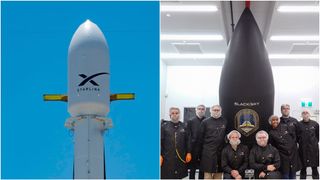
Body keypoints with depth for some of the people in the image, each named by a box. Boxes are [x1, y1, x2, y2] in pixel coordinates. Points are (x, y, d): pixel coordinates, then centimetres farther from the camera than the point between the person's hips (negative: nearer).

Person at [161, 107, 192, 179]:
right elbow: (160, 141, -1)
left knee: (179, 176, 7)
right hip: (167, 157, -2)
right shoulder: (164, 126, 3)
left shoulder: (183, 126, 9)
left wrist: (188, 153, 0)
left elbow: (188, 141, 8)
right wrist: (160, 155, -7)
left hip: (181, 158, 2)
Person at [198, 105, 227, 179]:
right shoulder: (205, 122, 2)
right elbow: (200, 137, 3)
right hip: (208, 151, -2)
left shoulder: (224, 122, 8)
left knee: (218, 173, 4)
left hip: (220, 151, 2)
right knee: (207, 172, -3)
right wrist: (201, 150, 2)